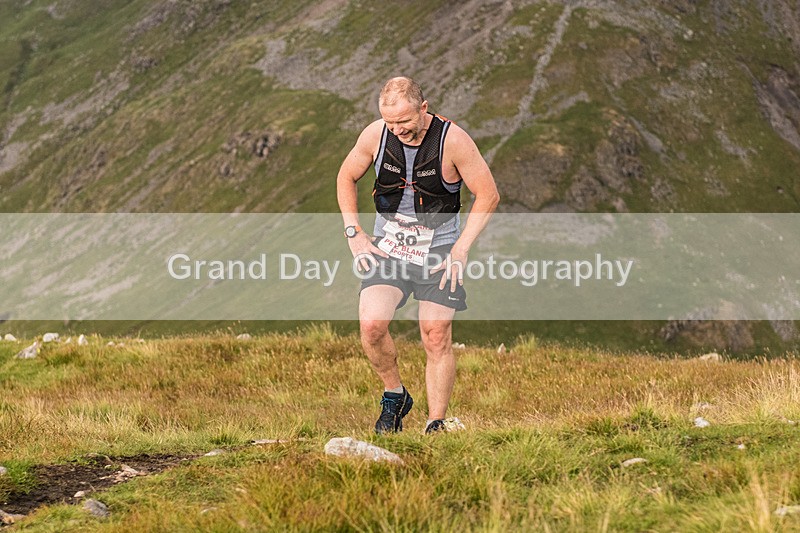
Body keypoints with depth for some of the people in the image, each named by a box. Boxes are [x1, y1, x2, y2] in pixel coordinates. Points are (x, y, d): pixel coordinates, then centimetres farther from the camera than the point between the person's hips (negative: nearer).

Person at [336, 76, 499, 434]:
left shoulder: (452, 140, -16)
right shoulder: (375, 135, -8)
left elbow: (488, 195, -6)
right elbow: (346, 178, 11)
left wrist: (461, 248, -12)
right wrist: (353, 233, 2)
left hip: (439, 248, -2)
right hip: (387, 245, 2)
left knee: (436, 338, -5)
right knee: (371, 325, -16)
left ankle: (436, 425, 8)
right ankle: (394, 396, 9)